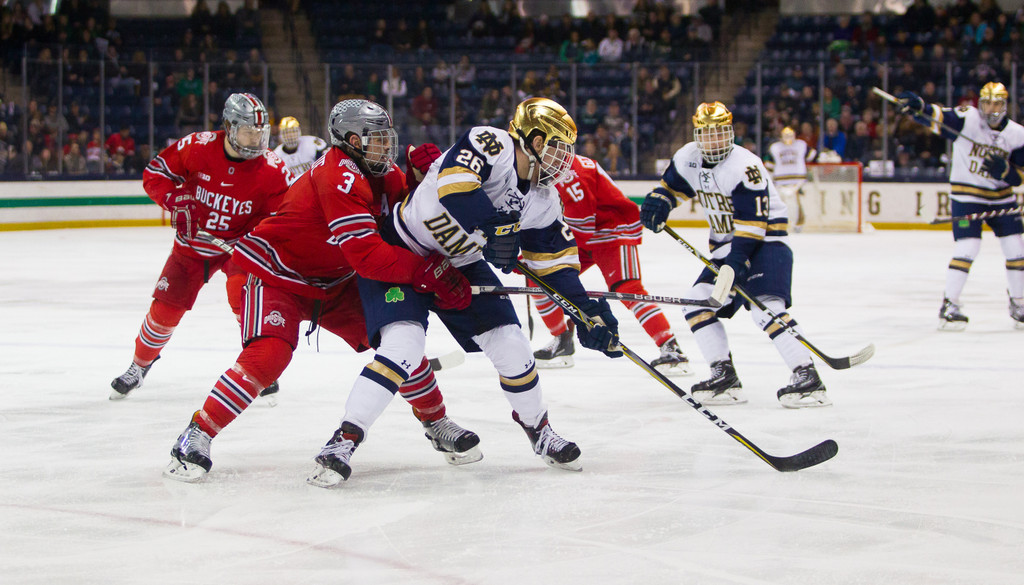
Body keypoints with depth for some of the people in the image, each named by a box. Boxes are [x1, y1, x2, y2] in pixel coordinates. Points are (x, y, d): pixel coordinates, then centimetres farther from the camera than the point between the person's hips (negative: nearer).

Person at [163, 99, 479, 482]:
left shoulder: (382, 174, -2)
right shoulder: (339, 178, -31)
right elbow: (368, 257, -37)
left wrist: (424, 173, -15)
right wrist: (430, 271, -37)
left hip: (333, 282, 8)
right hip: (276, 274, -8)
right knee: (268, 355, -29)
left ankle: (436, 423, 19)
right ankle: (197, 436, -20)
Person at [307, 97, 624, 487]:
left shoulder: (543, 199, 1)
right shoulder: (490, 145, -23)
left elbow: (554, 257, 6)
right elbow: (453, 181, -41)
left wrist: (586, 309, -1)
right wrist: (494, 224, -45)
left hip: (461, 263, 7)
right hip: (401, 251, -7)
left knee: (510, 344, 0)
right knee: (403, 344, -26)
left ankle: (538, 429, 25)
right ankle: (344, 441, -21)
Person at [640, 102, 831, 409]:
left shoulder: (745, 167, -22)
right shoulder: (689, 158, 2)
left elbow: (753, 222, -26)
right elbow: (672, 184, 21)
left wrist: (736, 262, -34)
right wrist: (658, 202, -2)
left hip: (765, 240, -9)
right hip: (725, 245, 9)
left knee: (764, 306, -27)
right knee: (698, 302, -1)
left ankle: (807, 375, -29)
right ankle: (724, 375, 3)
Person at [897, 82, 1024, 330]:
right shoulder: (968, 119, -13)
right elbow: (935, 117, -25)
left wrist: (1004, 170, -25)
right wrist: (918, 106, -46)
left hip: (1001, 195, 4)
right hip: (967, 194, -4)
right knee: (968, 247, -16)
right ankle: (949, 305, -6)